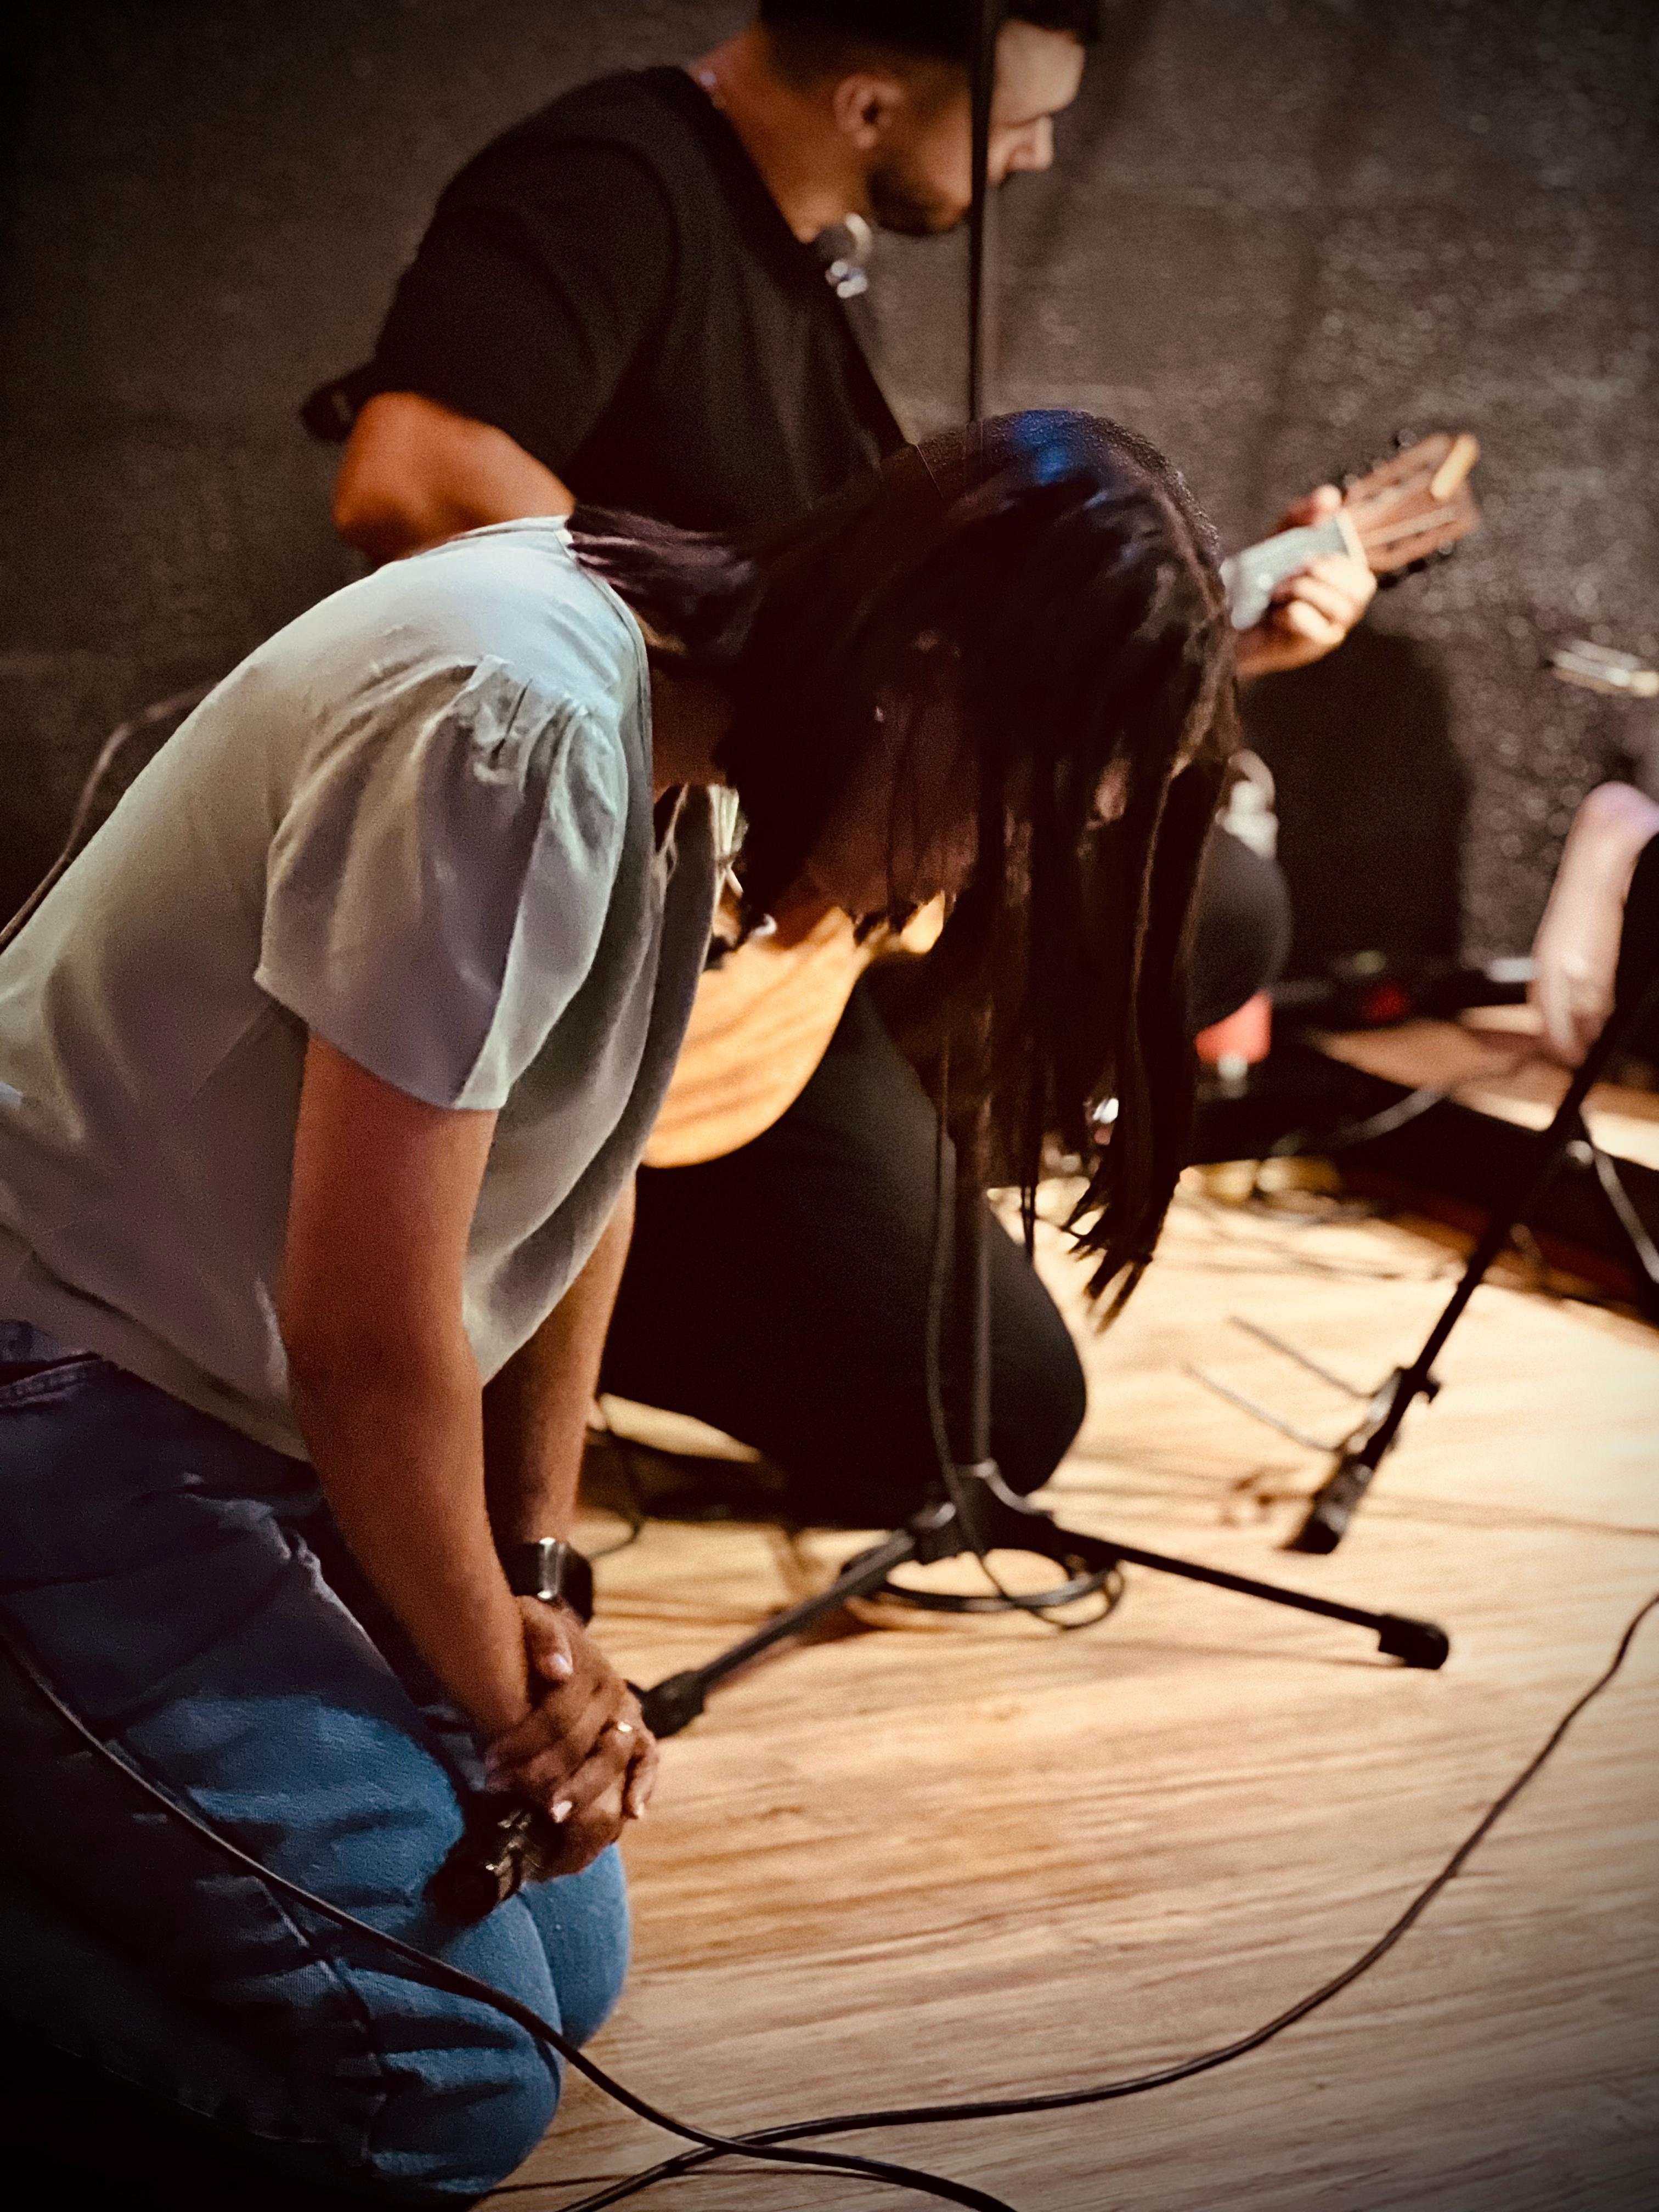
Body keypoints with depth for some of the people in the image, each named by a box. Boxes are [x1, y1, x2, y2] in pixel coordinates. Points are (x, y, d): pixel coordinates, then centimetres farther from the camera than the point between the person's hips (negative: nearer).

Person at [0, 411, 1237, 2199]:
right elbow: (366, 1327, -23)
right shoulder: (515, 727, -28)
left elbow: (575, 1167, 10)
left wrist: (535, 1578, 5)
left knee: (560, 1971, 10)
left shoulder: (681, 713, 1)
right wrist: (499, 1691, -7)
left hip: (265, 1419, 9)